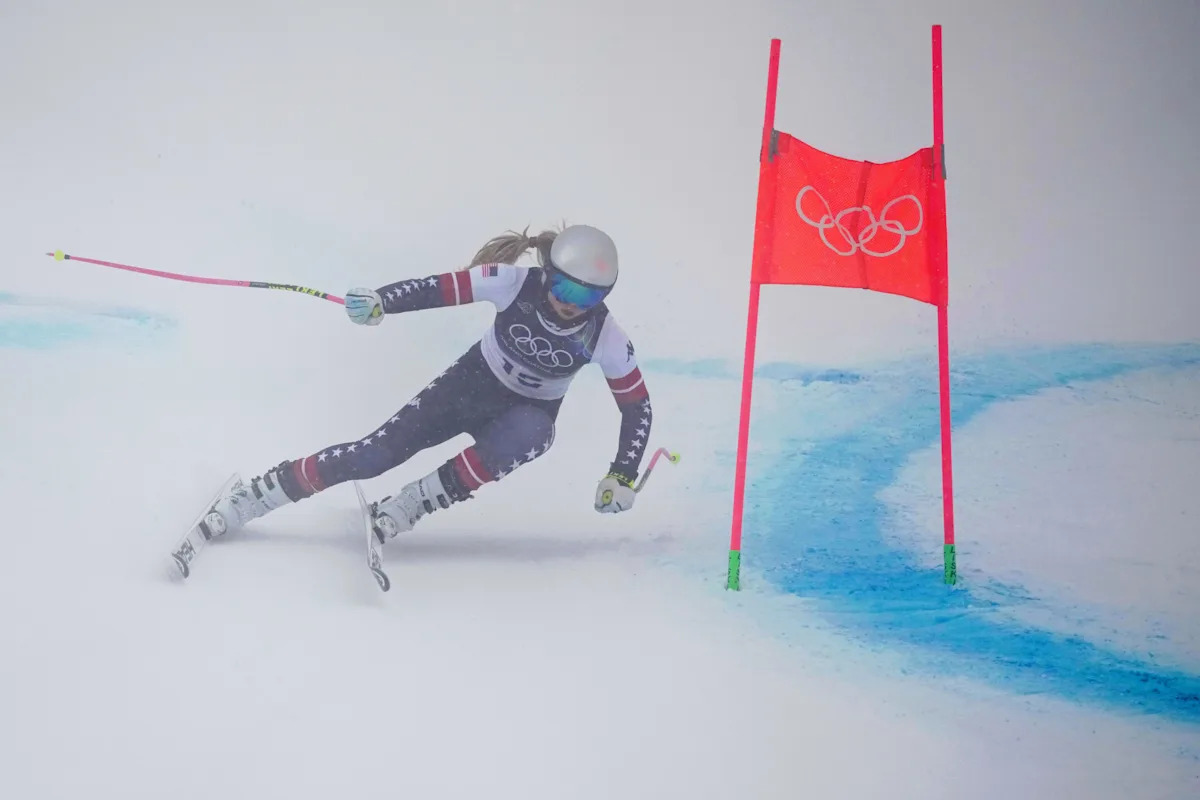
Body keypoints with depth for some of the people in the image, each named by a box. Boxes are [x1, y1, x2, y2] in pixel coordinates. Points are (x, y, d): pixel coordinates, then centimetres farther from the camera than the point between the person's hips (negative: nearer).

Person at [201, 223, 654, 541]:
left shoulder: (606, 338, -22)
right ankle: (250, 496, 0)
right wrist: (379, 303, -41)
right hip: (471, 382, 0)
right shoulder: (515, 283, -24)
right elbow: (439, 290, -24)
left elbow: (638, 407, -12)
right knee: (378, 453, -15)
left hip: (527, 413, 0)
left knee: (532, 435, -38)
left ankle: (404, 508, -29)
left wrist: (623, 477, -19)